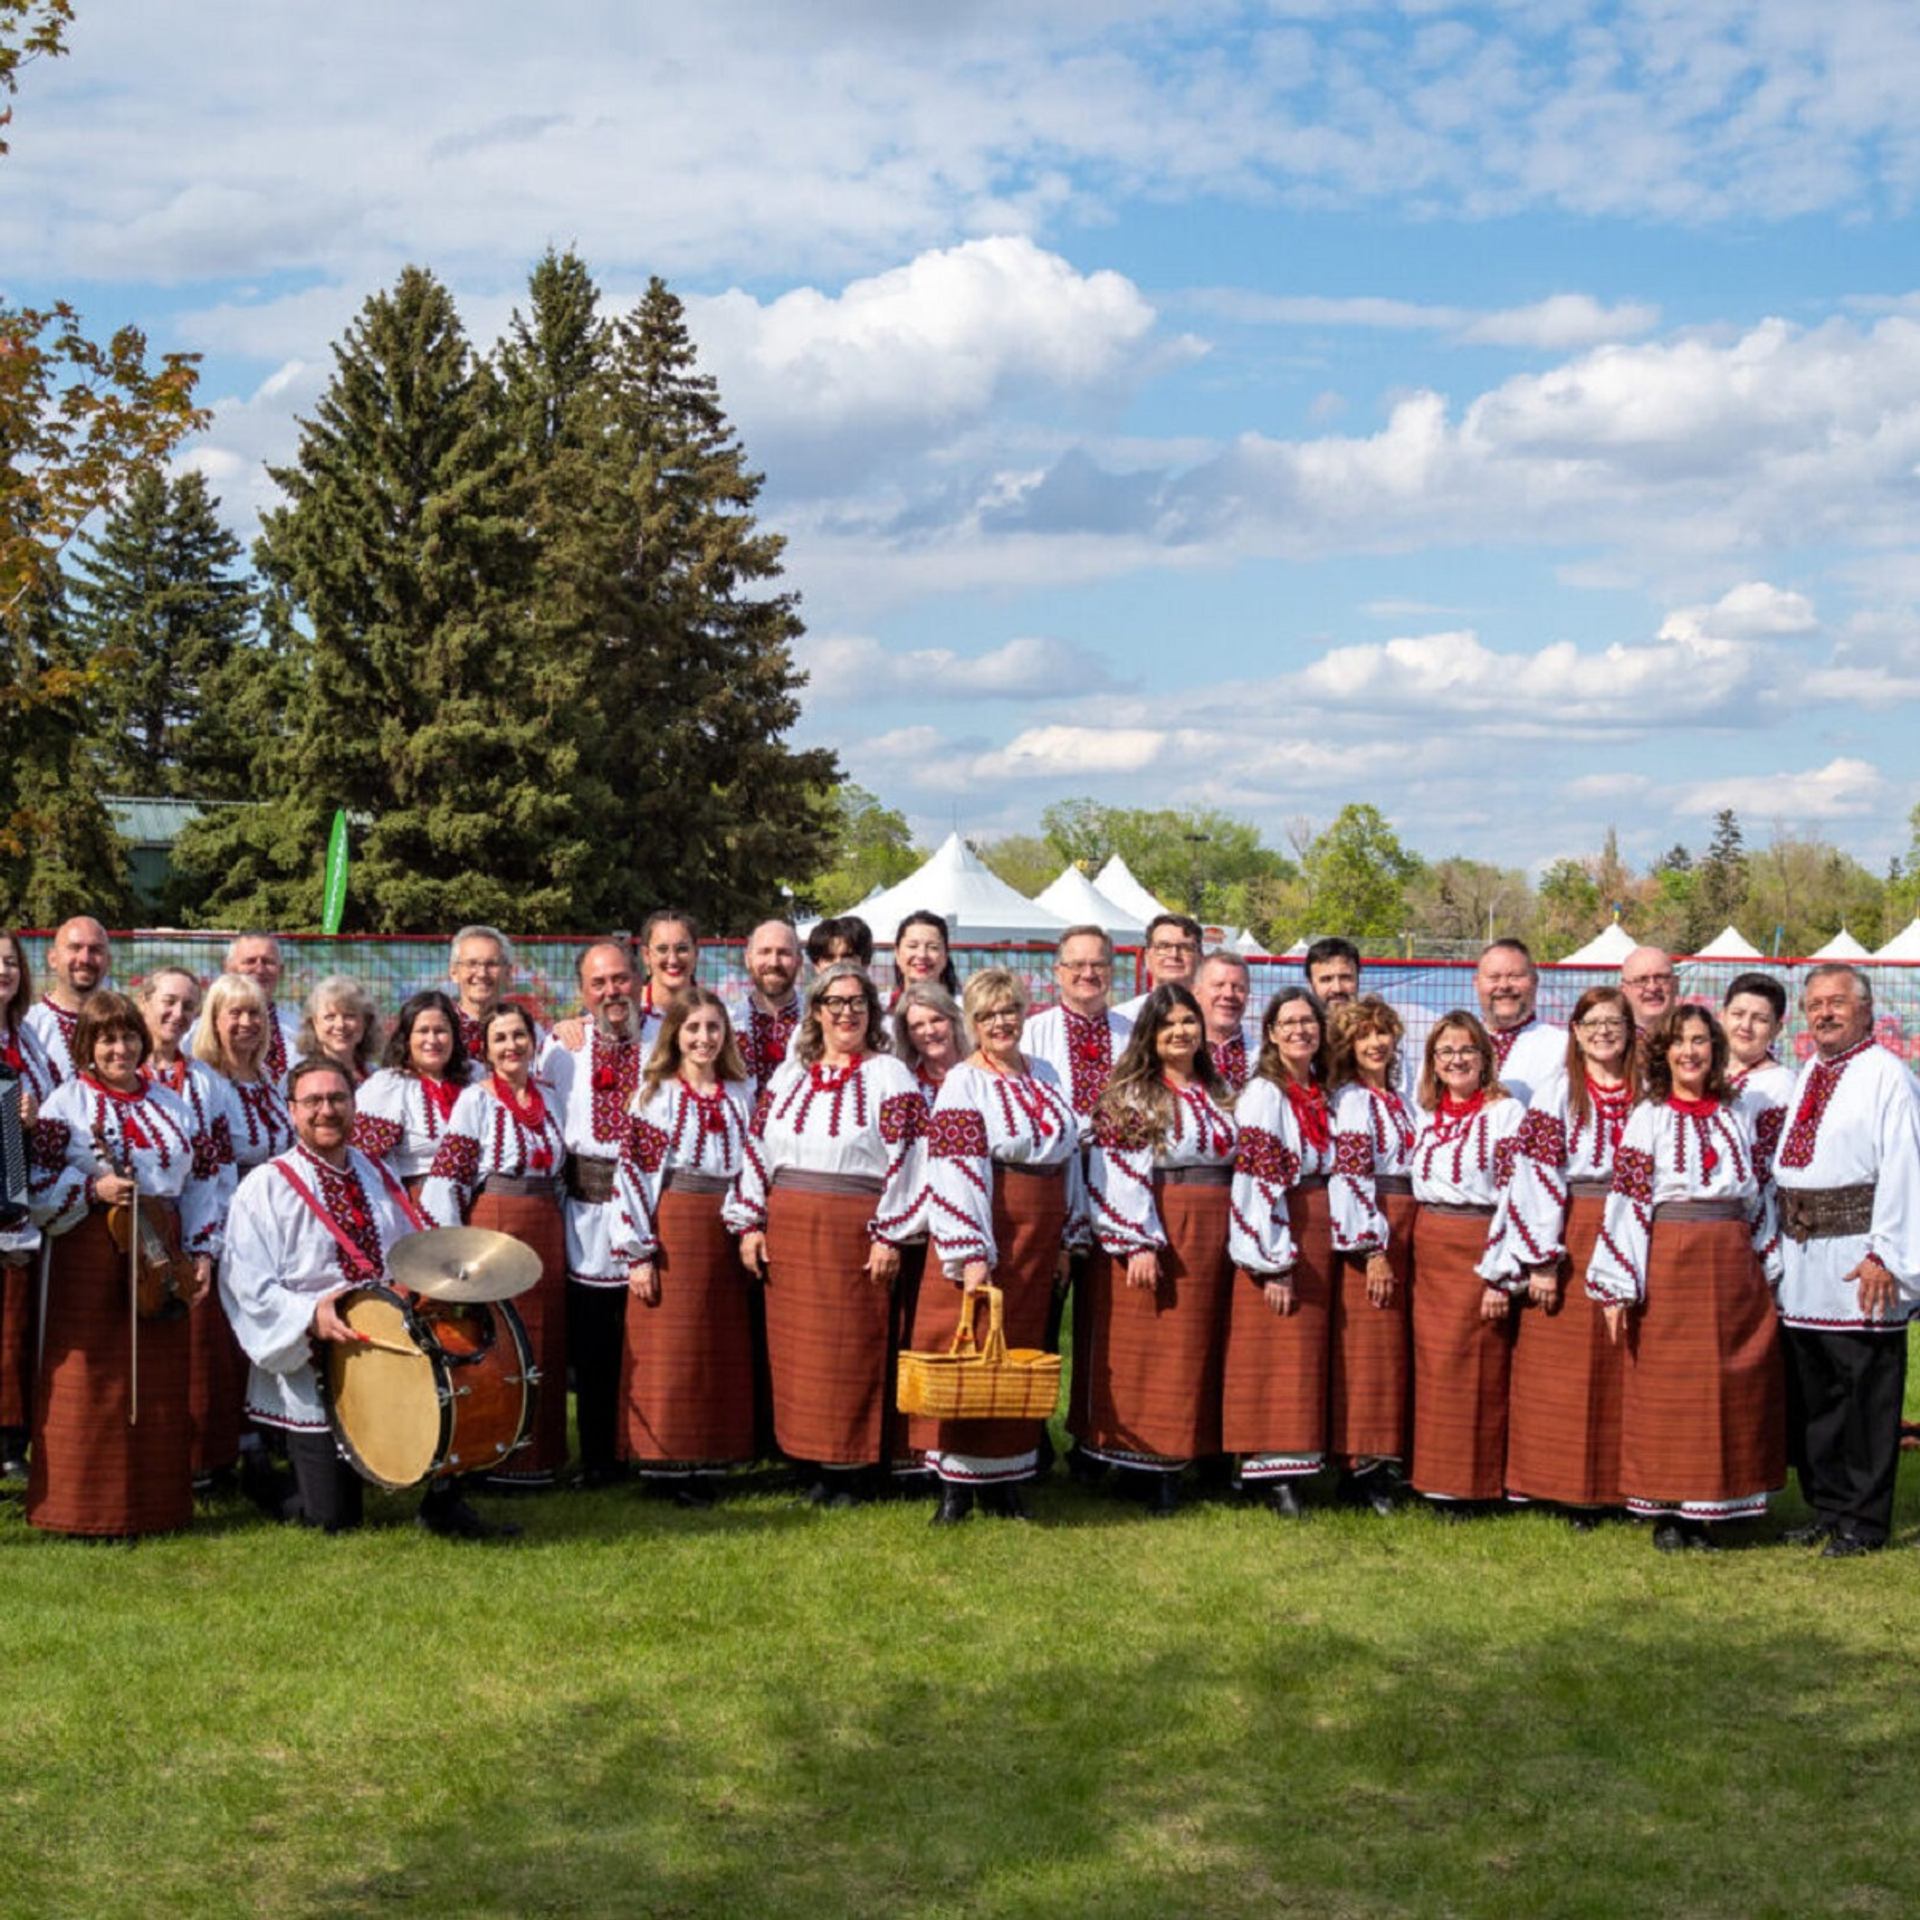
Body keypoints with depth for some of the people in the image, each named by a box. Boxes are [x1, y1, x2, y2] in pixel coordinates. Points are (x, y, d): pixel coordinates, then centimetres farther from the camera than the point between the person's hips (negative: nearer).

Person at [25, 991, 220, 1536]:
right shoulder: (66, 1103, 0)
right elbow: (34, 1182, -7)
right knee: (89, 1382, -3)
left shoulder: (171, 1104, 13)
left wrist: (203, 1251, 4)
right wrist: (94, 1190, -20)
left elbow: (203, 1181, 13)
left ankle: (154, 1505, 16)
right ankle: (82, 1507, 5)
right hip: (90, 1260, -4)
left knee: (159, 1382, 7)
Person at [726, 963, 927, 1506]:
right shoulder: (789, 1074, 13)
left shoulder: (889, 1076, -2)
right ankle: (817, 1460, 15)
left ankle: (854, 1470, 7)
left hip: (854, 1233, -5)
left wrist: (889, 1236, -13)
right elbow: (759, 1149, 13)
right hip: (789, 1232, 5)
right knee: (796, 1348, 5)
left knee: (851, 1349, -3)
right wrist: (749, 1222, 7)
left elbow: (906, 1159, -7)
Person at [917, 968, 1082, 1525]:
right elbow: (955, 1170, -15)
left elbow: (1069, 1155, 17)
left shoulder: (1045, 1077, 12)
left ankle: (1003, 1479, 16)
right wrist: (971, 1253, -22)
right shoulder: (963, 1083, -7)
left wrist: (1068, 1238, 13)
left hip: (1038, 1238, 6)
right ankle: (955, 1484, 2)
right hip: (982, 1230, -6)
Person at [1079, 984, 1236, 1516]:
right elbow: (1119, 1175, -12)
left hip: (1210, 1237, 6)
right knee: (1146, 1348, -5)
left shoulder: (1217, 1093, 14)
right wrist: (1137, 1242, -18)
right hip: (1151, 1232, -6)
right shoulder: (1130, 1096, -5)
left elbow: (1238, 1166, 18)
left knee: (1196, 1348, 6)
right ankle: (1142, 1459, 0)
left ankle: (1175, 1460, 12)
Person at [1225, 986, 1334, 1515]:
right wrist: (1274, 1262, -19)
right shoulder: (1263, 1094, -10)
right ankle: (1269, 1470, -2)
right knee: (1275, 1358, -6)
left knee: (1307, 1353, 9)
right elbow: (1257, 1181, -15)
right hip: (1276, 1238, -7)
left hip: (1316, 1238, 7)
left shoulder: (1321, 1094, 12)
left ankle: (1293, 1463, 15)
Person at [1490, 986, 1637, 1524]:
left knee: (1621, 1365, 3)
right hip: (1569, 1241, -3)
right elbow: (1536, 1175, -6)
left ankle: (1619, 1484, 12)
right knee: (1563, 1369, -1)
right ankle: (1566, 1487, 6)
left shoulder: (1645, 1095, 8)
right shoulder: (1556, 1094, -1)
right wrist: (1542, 1258, -12)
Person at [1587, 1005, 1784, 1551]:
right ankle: (1666, 1511, 7)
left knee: (1730, 1382, 3)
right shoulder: (1647, 1119, 0)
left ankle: (1706, 1510, 13)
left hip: (1732, 1265, 3)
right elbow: (1626, 1202, -5)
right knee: (1666, 1383, -1)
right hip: (1668, 1264, -3)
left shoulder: (1736, 1116, 10)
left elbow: (1759, 1196, 14)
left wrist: (1766, 1269, 10)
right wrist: (1617, 1286, -11)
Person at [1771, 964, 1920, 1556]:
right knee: (1811, 1394, 13)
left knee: (1866, 1395, -1)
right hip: (1801, 1257, 8)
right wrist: (1781, 1242, 14)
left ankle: (1864, 1521, 6)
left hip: (1857, 1262, -8)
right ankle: (1827, 1506, 24)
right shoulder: (1808, 1076, 16)